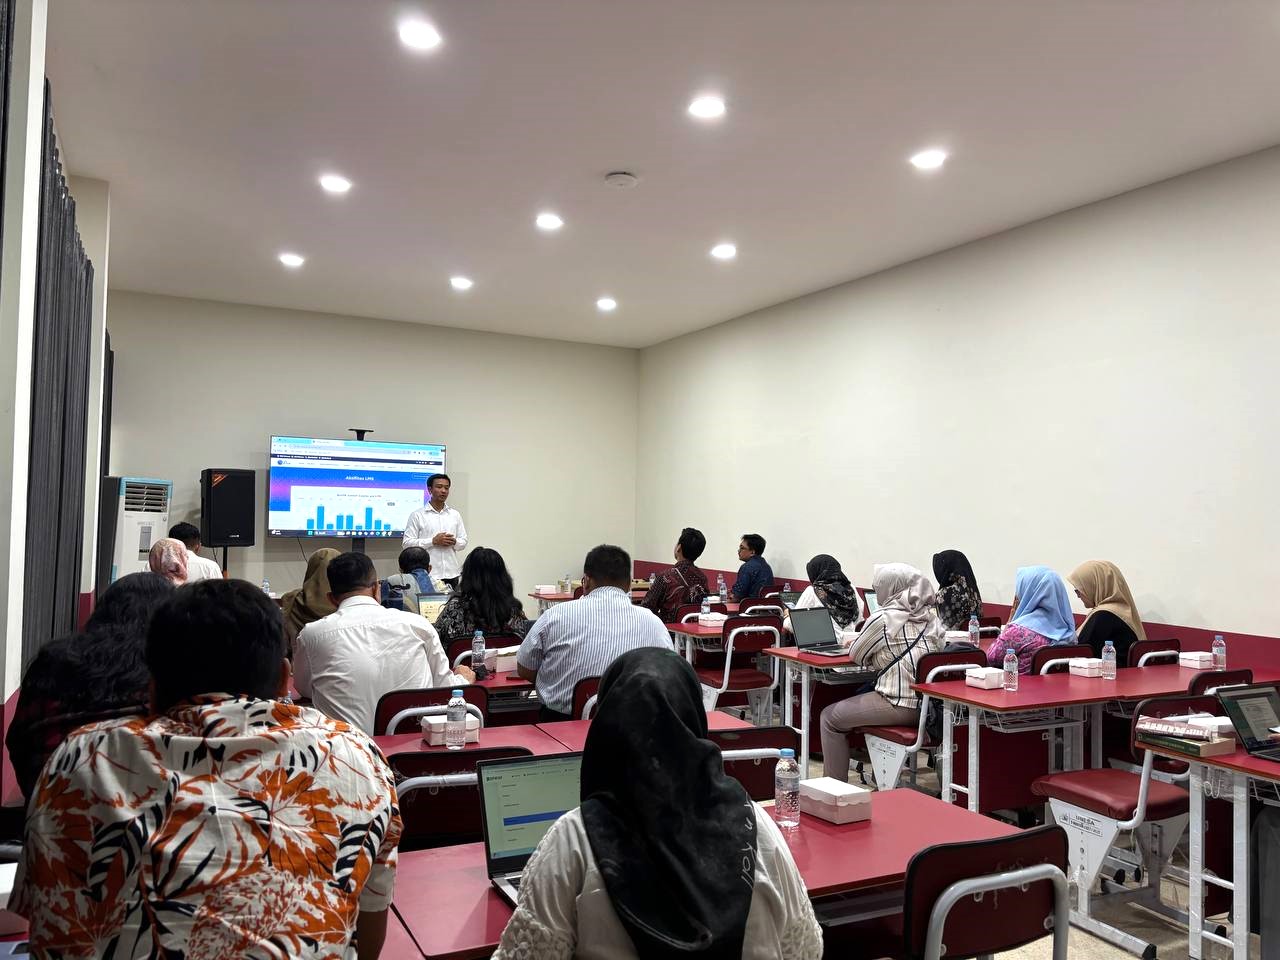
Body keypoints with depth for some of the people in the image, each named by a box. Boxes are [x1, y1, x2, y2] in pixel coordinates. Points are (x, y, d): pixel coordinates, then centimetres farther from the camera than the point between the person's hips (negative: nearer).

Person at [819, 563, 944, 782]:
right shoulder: (930, 615, 7)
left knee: (830, 718, 10)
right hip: (929, 705, 8)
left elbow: (855, 655, -2)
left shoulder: (883, 618, -13)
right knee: (862, 694, 31)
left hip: (900, 706, -8)